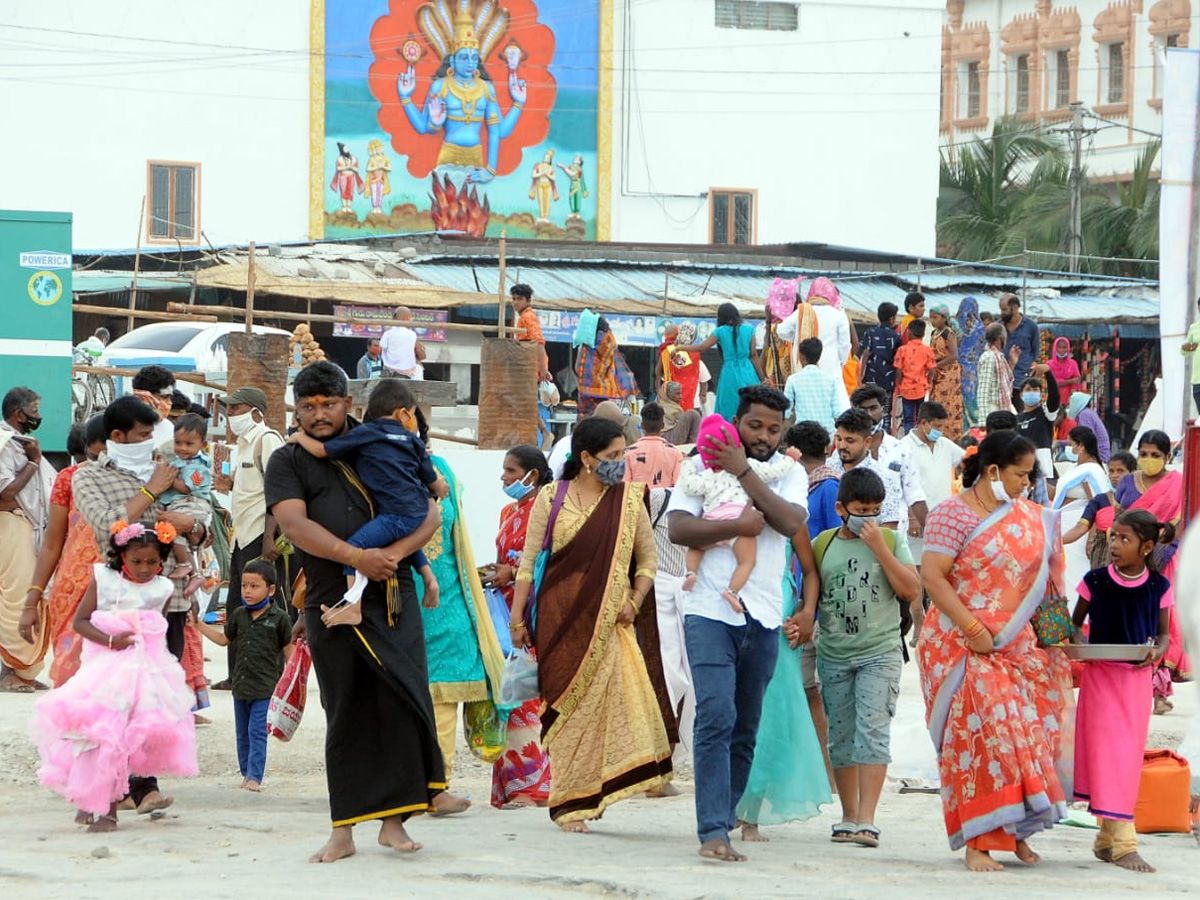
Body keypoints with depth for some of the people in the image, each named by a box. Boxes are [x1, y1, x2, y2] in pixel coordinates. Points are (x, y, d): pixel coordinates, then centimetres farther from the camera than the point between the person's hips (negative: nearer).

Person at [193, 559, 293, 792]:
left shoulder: (279, 618, -6)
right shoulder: (239, 615, 8)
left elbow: (288, 650, 0)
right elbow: (224, 639, 20)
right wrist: (199, 625, 15)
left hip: (266, 686, -6)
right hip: (241, 684, 6)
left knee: (257, 732, -9)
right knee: (242, 734, 12)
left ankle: (254, 776, -9)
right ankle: (246, 772, 23)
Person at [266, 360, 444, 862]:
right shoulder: (287, 463, 7)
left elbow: (428, 513, 8)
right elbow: (294, 525, -9)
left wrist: (396, 552, -11)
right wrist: (358, 558, -19)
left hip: (393, 599, 1)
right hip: (333, 606, -1)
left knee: (401, 703, -8)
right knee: (345, 715, 3)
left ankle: (393, 820, -1)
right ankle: (344, 831, 9)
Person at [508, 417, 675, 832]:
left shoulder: (628, 499, 6)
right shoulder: (551, 499, 1)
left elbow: (647, 558, 11)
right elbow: (528, 560, 4)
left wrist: (634, 601, -4)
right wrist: (517, 618, 1)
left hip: (610, 620, 1)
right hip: (561, 617, -1)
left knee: (621, 691, -14)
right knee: (569, 704, -1)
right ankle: (569, 803, 6)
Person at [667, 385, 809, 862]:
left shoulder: (790, 474, 11)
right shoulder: (703, 465, 4)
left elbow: (791, 523, -9)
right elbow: (677, 527, -8)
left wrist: (743, 471, -12)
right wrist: (738, 526, -15)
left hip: (763, 616, 4)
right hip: (710, 611, -4)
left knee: (746, 728, 7)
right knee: (716, 717, -16)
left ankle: (724, 819, 18)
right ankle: (713, 832, -20)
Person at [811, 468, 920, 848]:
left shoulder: (891, 541, 3)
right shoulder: (822, 545, 7)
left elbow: (912, 592, -7)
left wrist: (879, 546, -12)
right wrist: (801, 622, -6)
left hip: (880, 653, -3)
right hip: (834, 655, 3)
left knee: (872, 731, -13)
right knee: (841, 736, 8)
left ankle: (867, 821, -16)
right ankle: (849, 816, 19)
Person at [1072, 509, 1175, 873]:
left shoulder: (1158, 587, 0)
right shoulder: (1096, 581, -3)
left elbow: (1163, 633, 9)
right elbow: (1076, 622, 8)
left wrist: (1157, 652, -12)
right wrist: (1079, 643, -12)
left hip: (1137, 676, 2)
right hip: (1100, 674, -2)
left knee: (1128, 757, 6)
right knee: (1107, 751, -8)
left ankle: (1108, 838, 18)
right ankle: (1122, 842, -10)